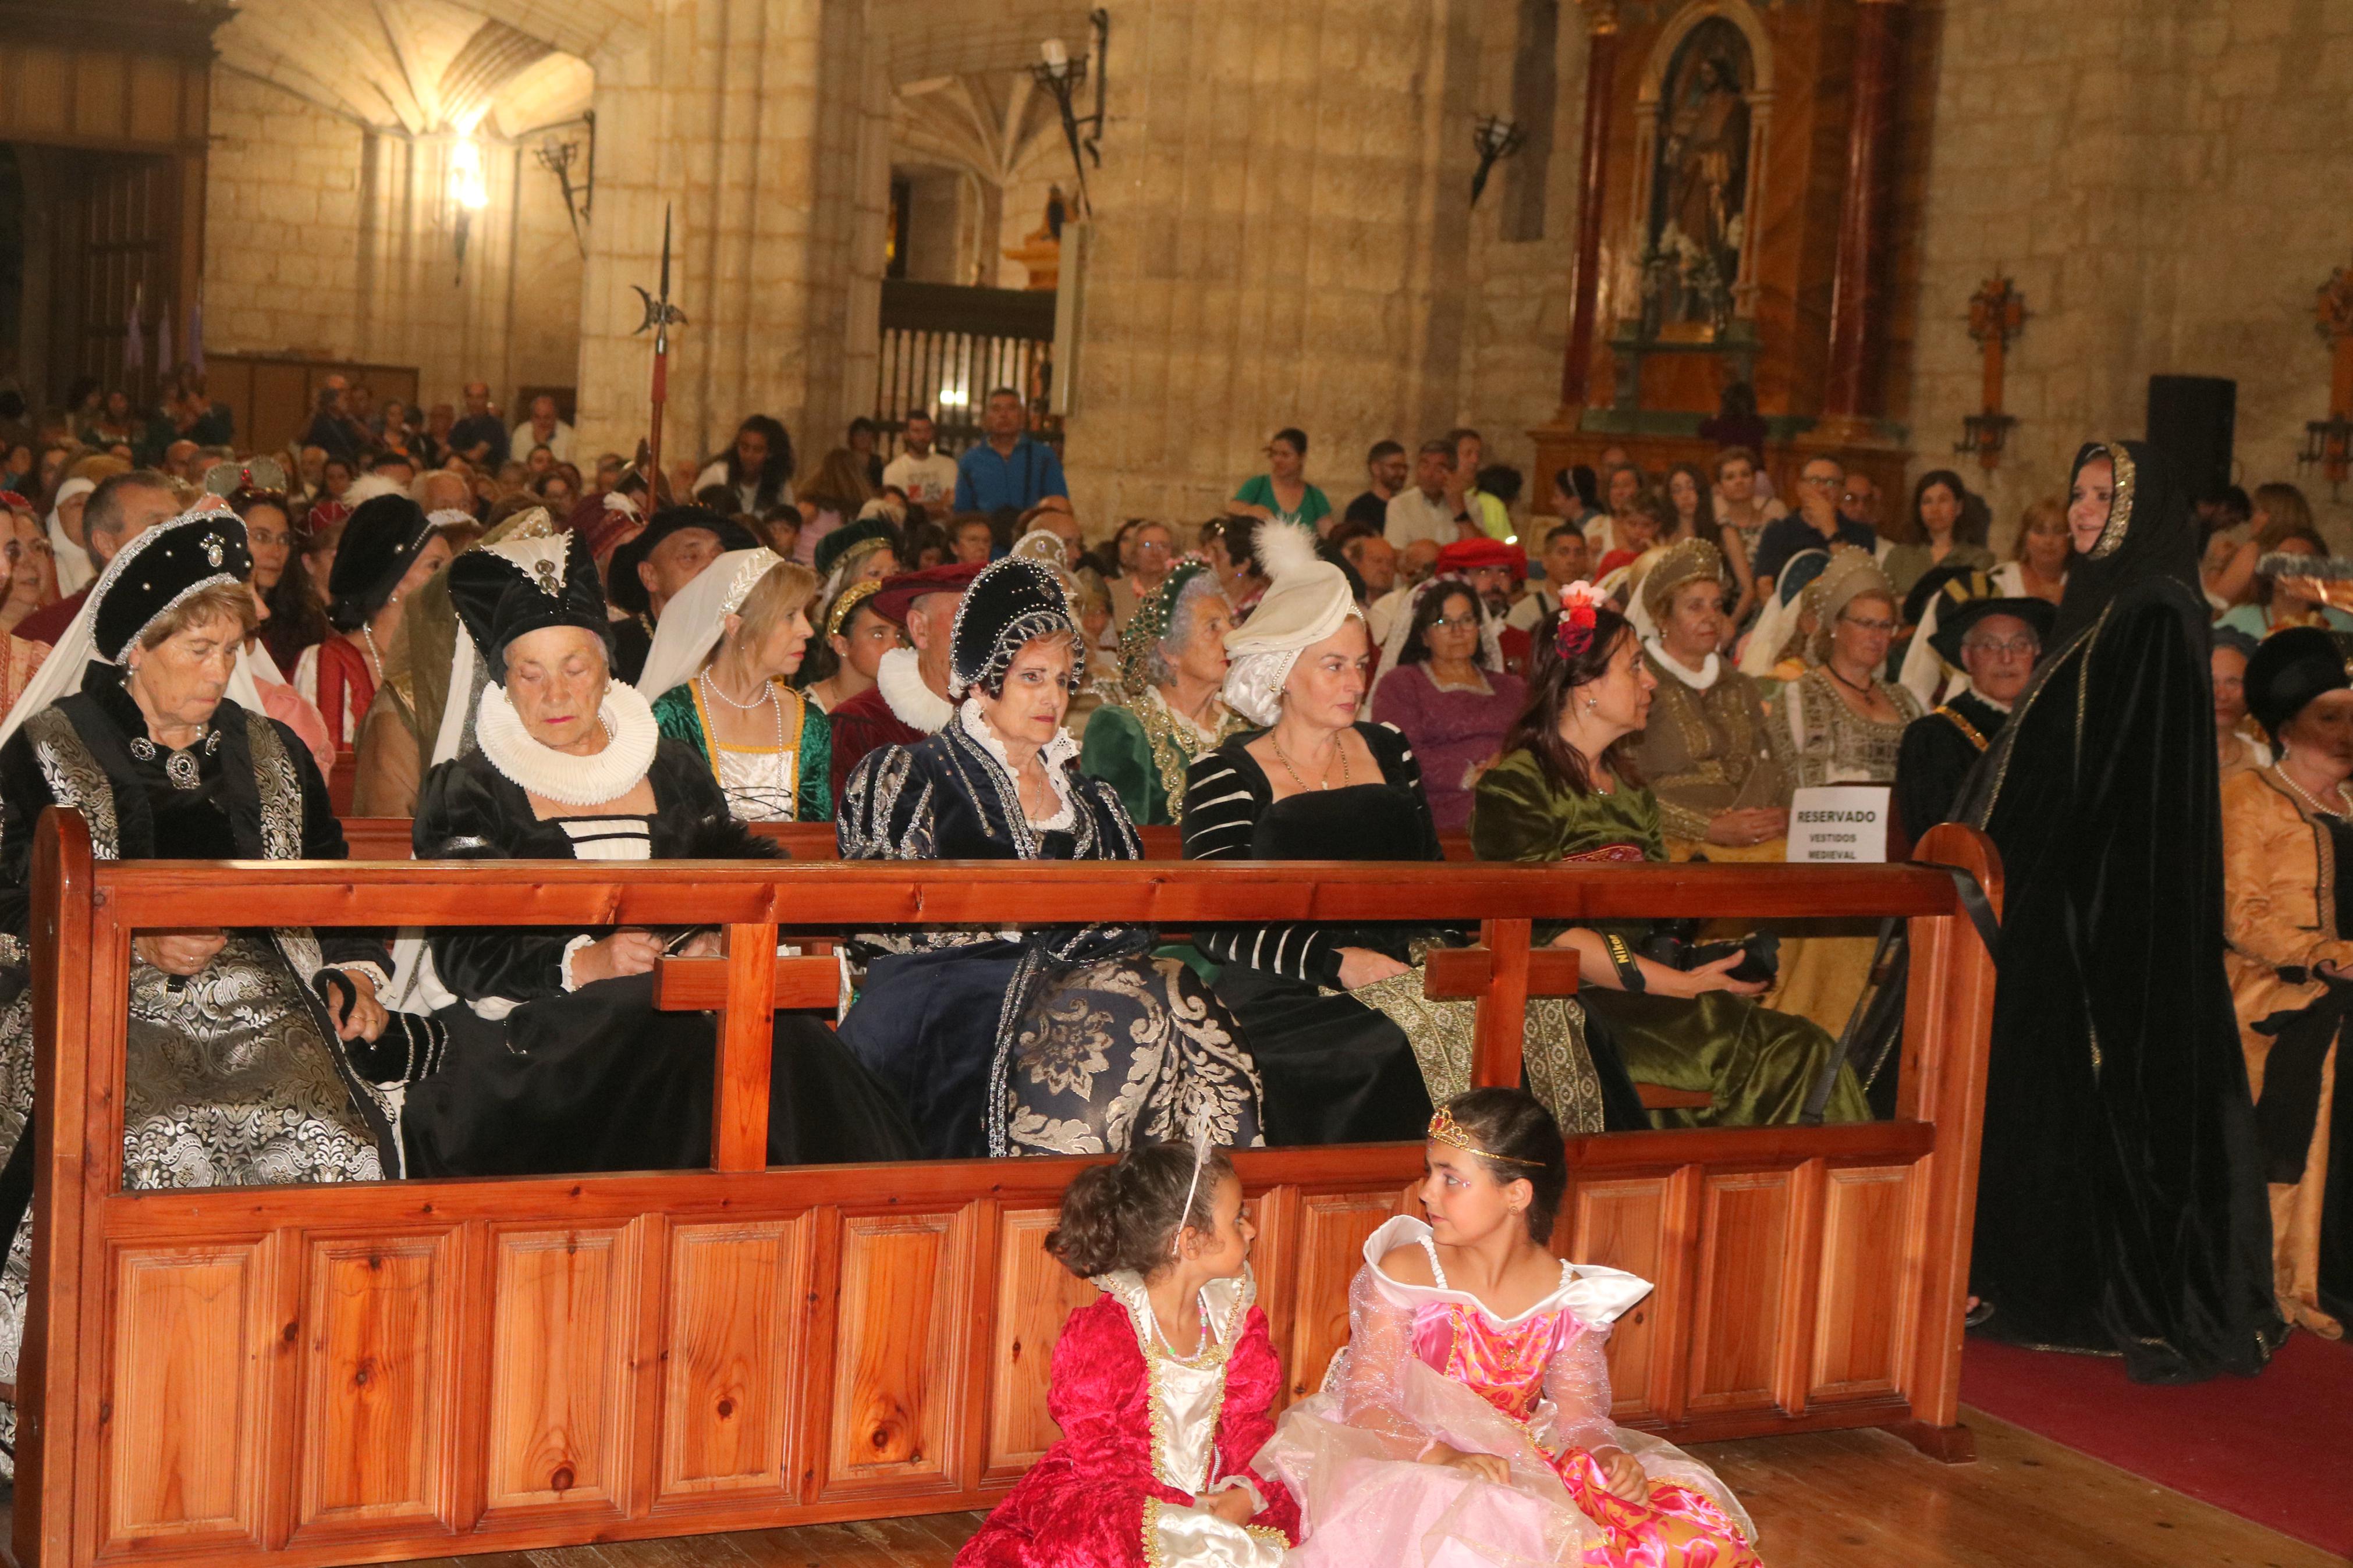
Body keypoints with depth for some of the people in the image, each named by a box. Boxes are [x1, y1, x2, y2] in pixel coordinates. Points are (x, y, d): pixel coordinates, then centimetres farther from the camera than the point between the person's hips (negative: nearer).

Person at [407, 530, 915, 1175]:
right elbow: (463, 953, -4)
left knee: (796, 1054, -27)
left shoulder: (675, 774, 20)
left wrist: (710, 947, -11)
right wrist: (585, 963, -20)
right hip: (539, 1033, -4)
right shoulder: (468, 792, 8)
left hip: (676, 1015, 4)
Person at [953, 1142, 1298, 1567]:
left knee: (1291, 1513, -14)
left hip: (1209, 1496, 6)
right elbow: (1095, 1453, -17)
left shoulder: (1233, 1315, 3)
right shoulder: (1102, 1329, -17)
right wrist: (1186, 1510, -24)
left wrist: (1247, 1492, -16)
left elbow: (1249, 1424, 4)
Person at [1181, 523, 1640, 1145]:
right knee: (1401, 1049, -34)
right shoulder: (1226, 775, 1)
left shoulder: (1389, 751, 18)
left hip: (1402, 964, 5)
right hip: (1291, 993, -5)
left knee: (1551, 1021, -21)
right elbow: (1217, 927, -7)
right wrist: (1337, 962, -18)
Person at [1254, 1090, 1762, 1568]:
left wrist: (1606, 1455, -20)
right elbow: (1366, 1403, -10)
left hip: (1526, 1470, 4)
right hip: (1411, 1463, -4)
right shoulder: (1404, 1273, -6)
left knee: (1693, 1526, -16)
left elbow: (1578, 1414, 4)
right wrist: (1445, 1458, -27)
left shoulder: (1569, 1297, 2)